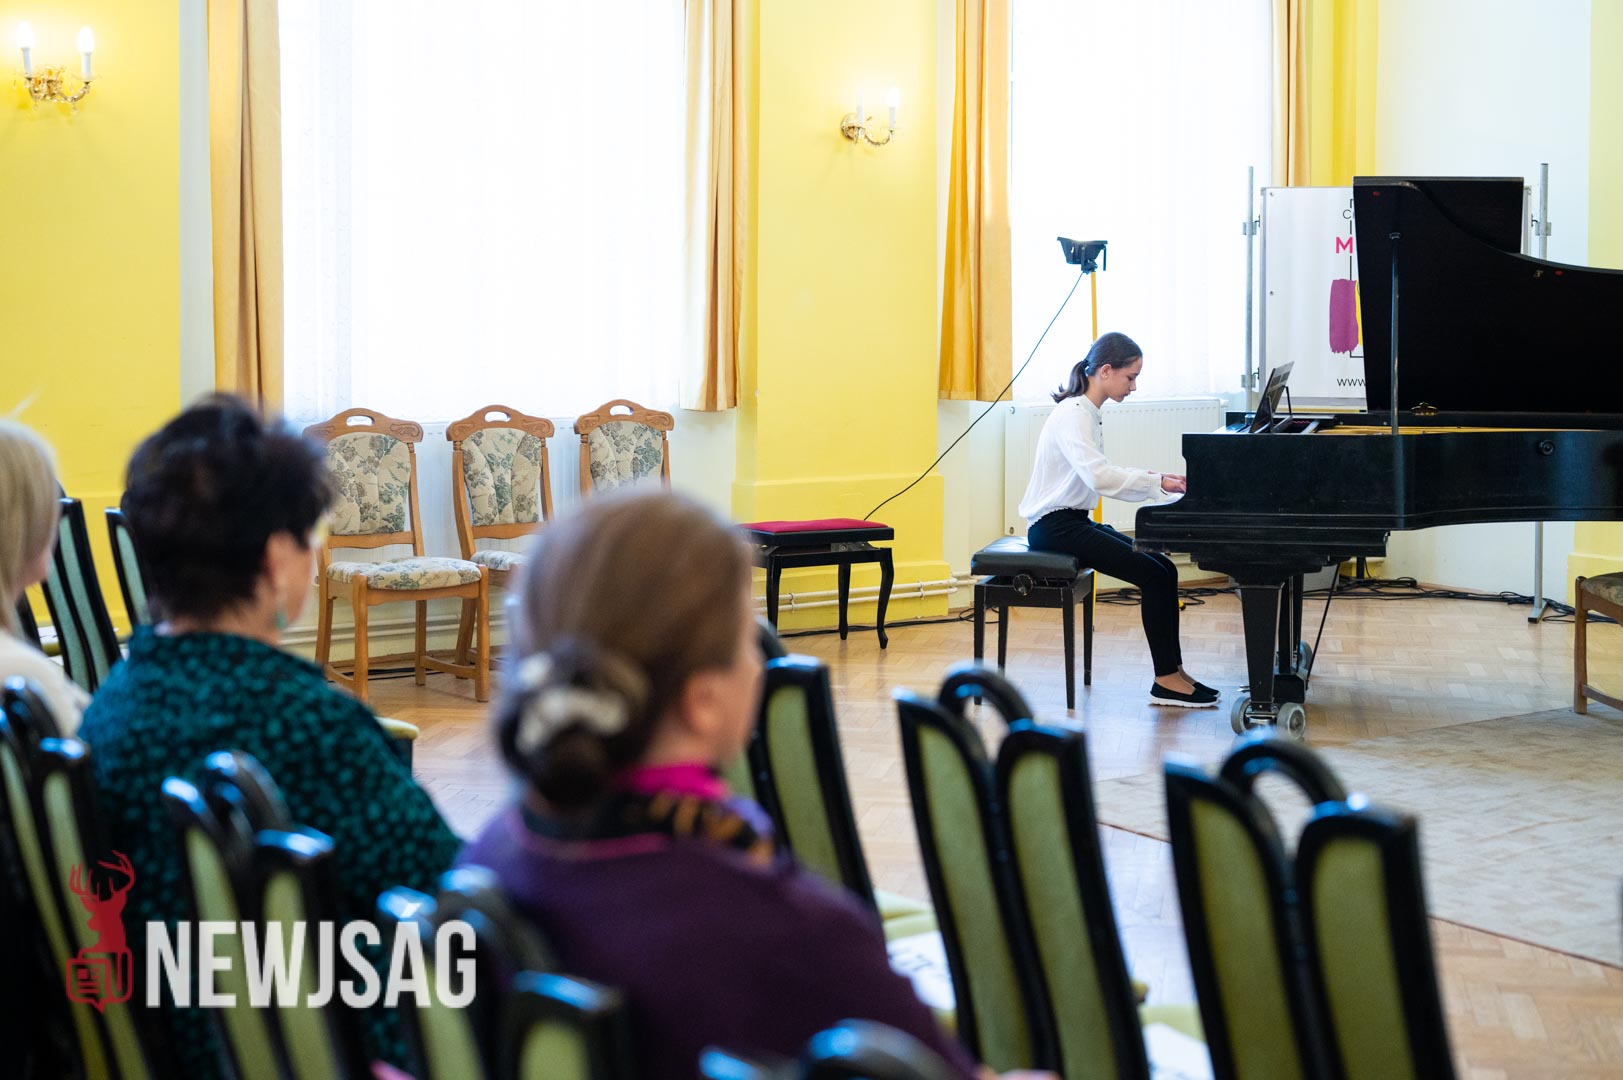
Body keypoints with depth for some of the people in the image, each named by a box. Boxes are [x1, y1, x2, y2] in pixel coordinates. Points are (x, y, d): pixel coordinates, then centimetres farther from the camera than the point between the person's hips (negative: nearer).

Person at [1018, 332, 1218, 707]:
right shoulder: (1072, 415, -17)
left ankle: (1174, 671, 2)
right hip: (1055, 525, -10)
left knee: (1164, 570, 0)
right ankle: (1166, 681, -10)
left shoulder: (1088, 413, 13)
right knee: (1154, 576, -17)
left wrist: (1155, 479, 6)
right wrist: (1158, 483, -27)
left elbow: (1101, 474, 18)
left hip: (1076, 520, 10)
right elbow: (1099, 477, -31)